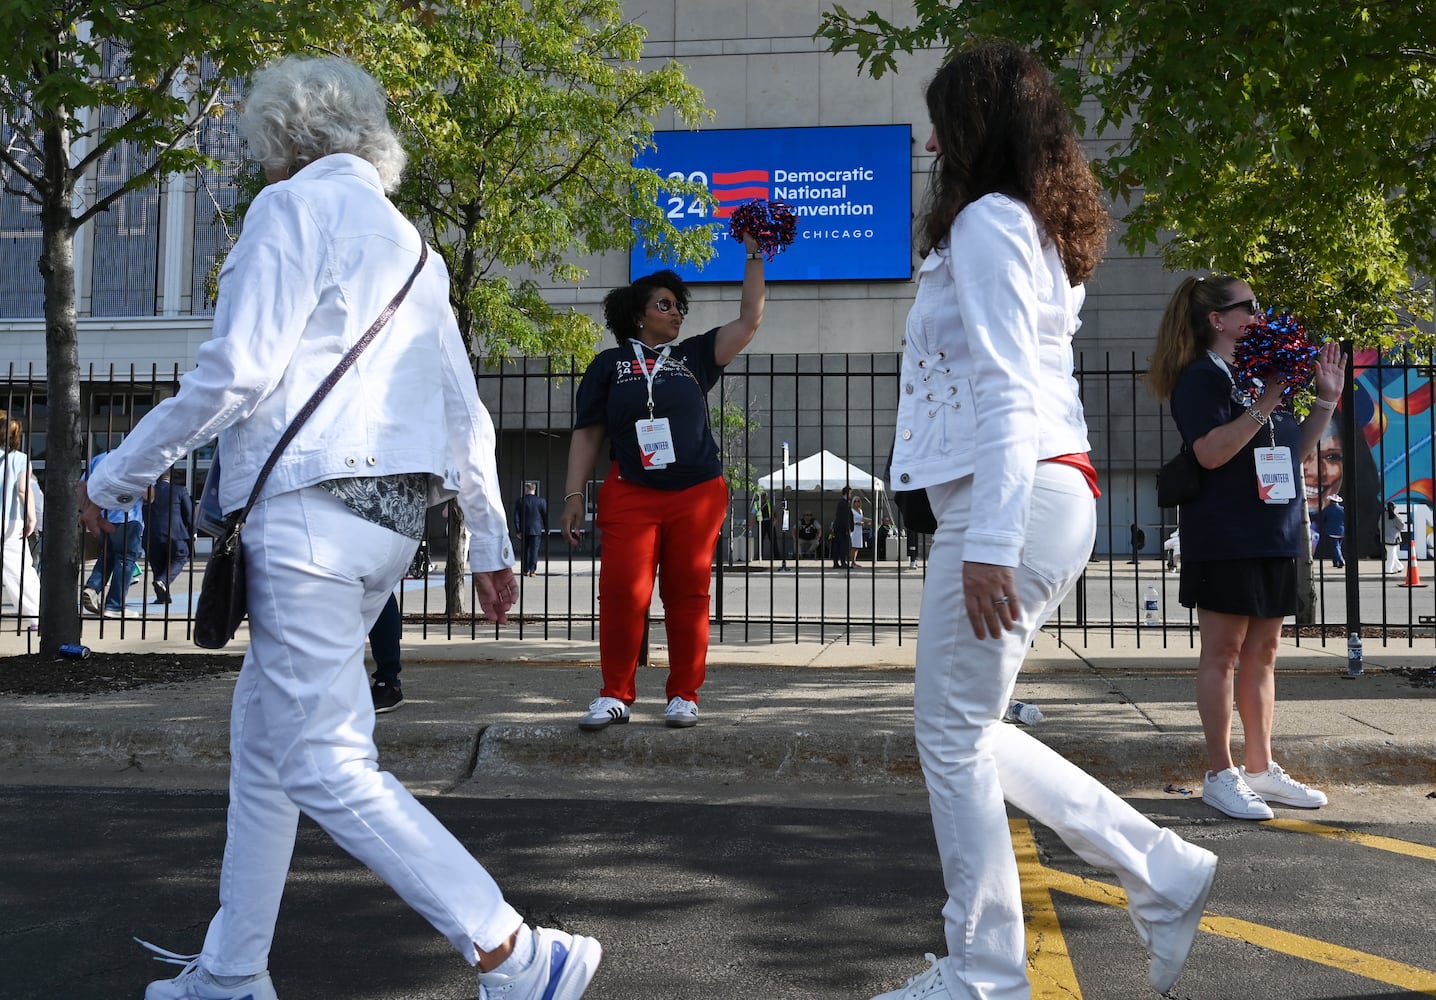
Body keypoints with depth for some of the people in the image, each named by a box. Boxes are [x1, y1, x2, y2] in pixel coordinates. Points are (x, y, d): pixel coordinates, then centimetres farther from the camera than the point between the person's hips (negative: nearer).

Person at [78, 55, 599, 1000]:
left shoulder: (295, 207, -2)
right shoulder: (410, 243, 22)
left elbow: (238, 372, -12)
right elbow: (466, 413, 19)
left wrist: (116, 475, -1)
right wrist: (492, 543, 22)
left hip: (311, 504, -9)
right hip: (393, 512, 9)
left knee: (326, 766, -10)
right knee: (262, 737, 18)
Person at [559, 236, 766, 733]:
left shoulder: (693, 356, 15)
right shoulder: (610, 364, 12)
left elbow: (749, 319, 11)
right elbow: (587, 433, 9)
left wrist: (754, 256, 8)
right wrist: (574, 495, 1)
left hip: (697, 494, 2)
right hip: (630, 495, -1)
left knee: (688, 596, 2)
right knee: (622, 594, -10)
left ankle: (684, 695, 9)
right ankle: (615, 695, 0)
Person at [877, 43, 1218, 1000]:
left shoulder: (987, 222, -8)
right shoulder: (1043, 231, 22)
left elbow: (1006, 391, -18)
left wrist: (988, 545, -22)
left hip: (1009, 499, -10)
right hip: (1052, 493, 10)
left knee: (953, 738, -1)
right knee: (970, 732, 15)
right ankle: (1164, 874, 18)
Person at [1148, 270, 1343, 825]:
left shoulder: (1265, 373, 16)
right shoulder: (1202, 376, -7)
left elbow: (1297, 451, 20)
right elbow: (1212, 451, -21)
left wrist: (1326, 399, 11)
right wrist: (1265, 403, -20)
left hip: (1274, 535, 8)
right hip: (1224, 538, -8)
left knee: (1262, 652, 11)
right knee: (1223, 651, -3)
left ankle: (1261, 768, 19)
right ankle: (1220, 775, 3)